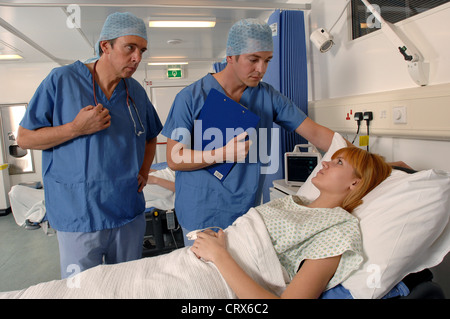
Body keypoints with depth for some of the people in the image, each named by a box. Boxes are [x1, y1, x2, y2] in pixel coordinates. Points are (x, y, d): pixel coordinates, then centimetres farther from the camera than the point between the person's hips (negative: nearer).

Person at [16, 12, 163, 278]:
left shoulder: (137, 92, 7)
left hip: (129, 215, 4)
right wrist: (77, 128, -16)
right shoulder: (61, 80, -5)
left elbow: (150, 136, 21)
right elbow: (25, 138, -2)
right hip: (78, 216, -3)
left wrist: (144, 172, 6)